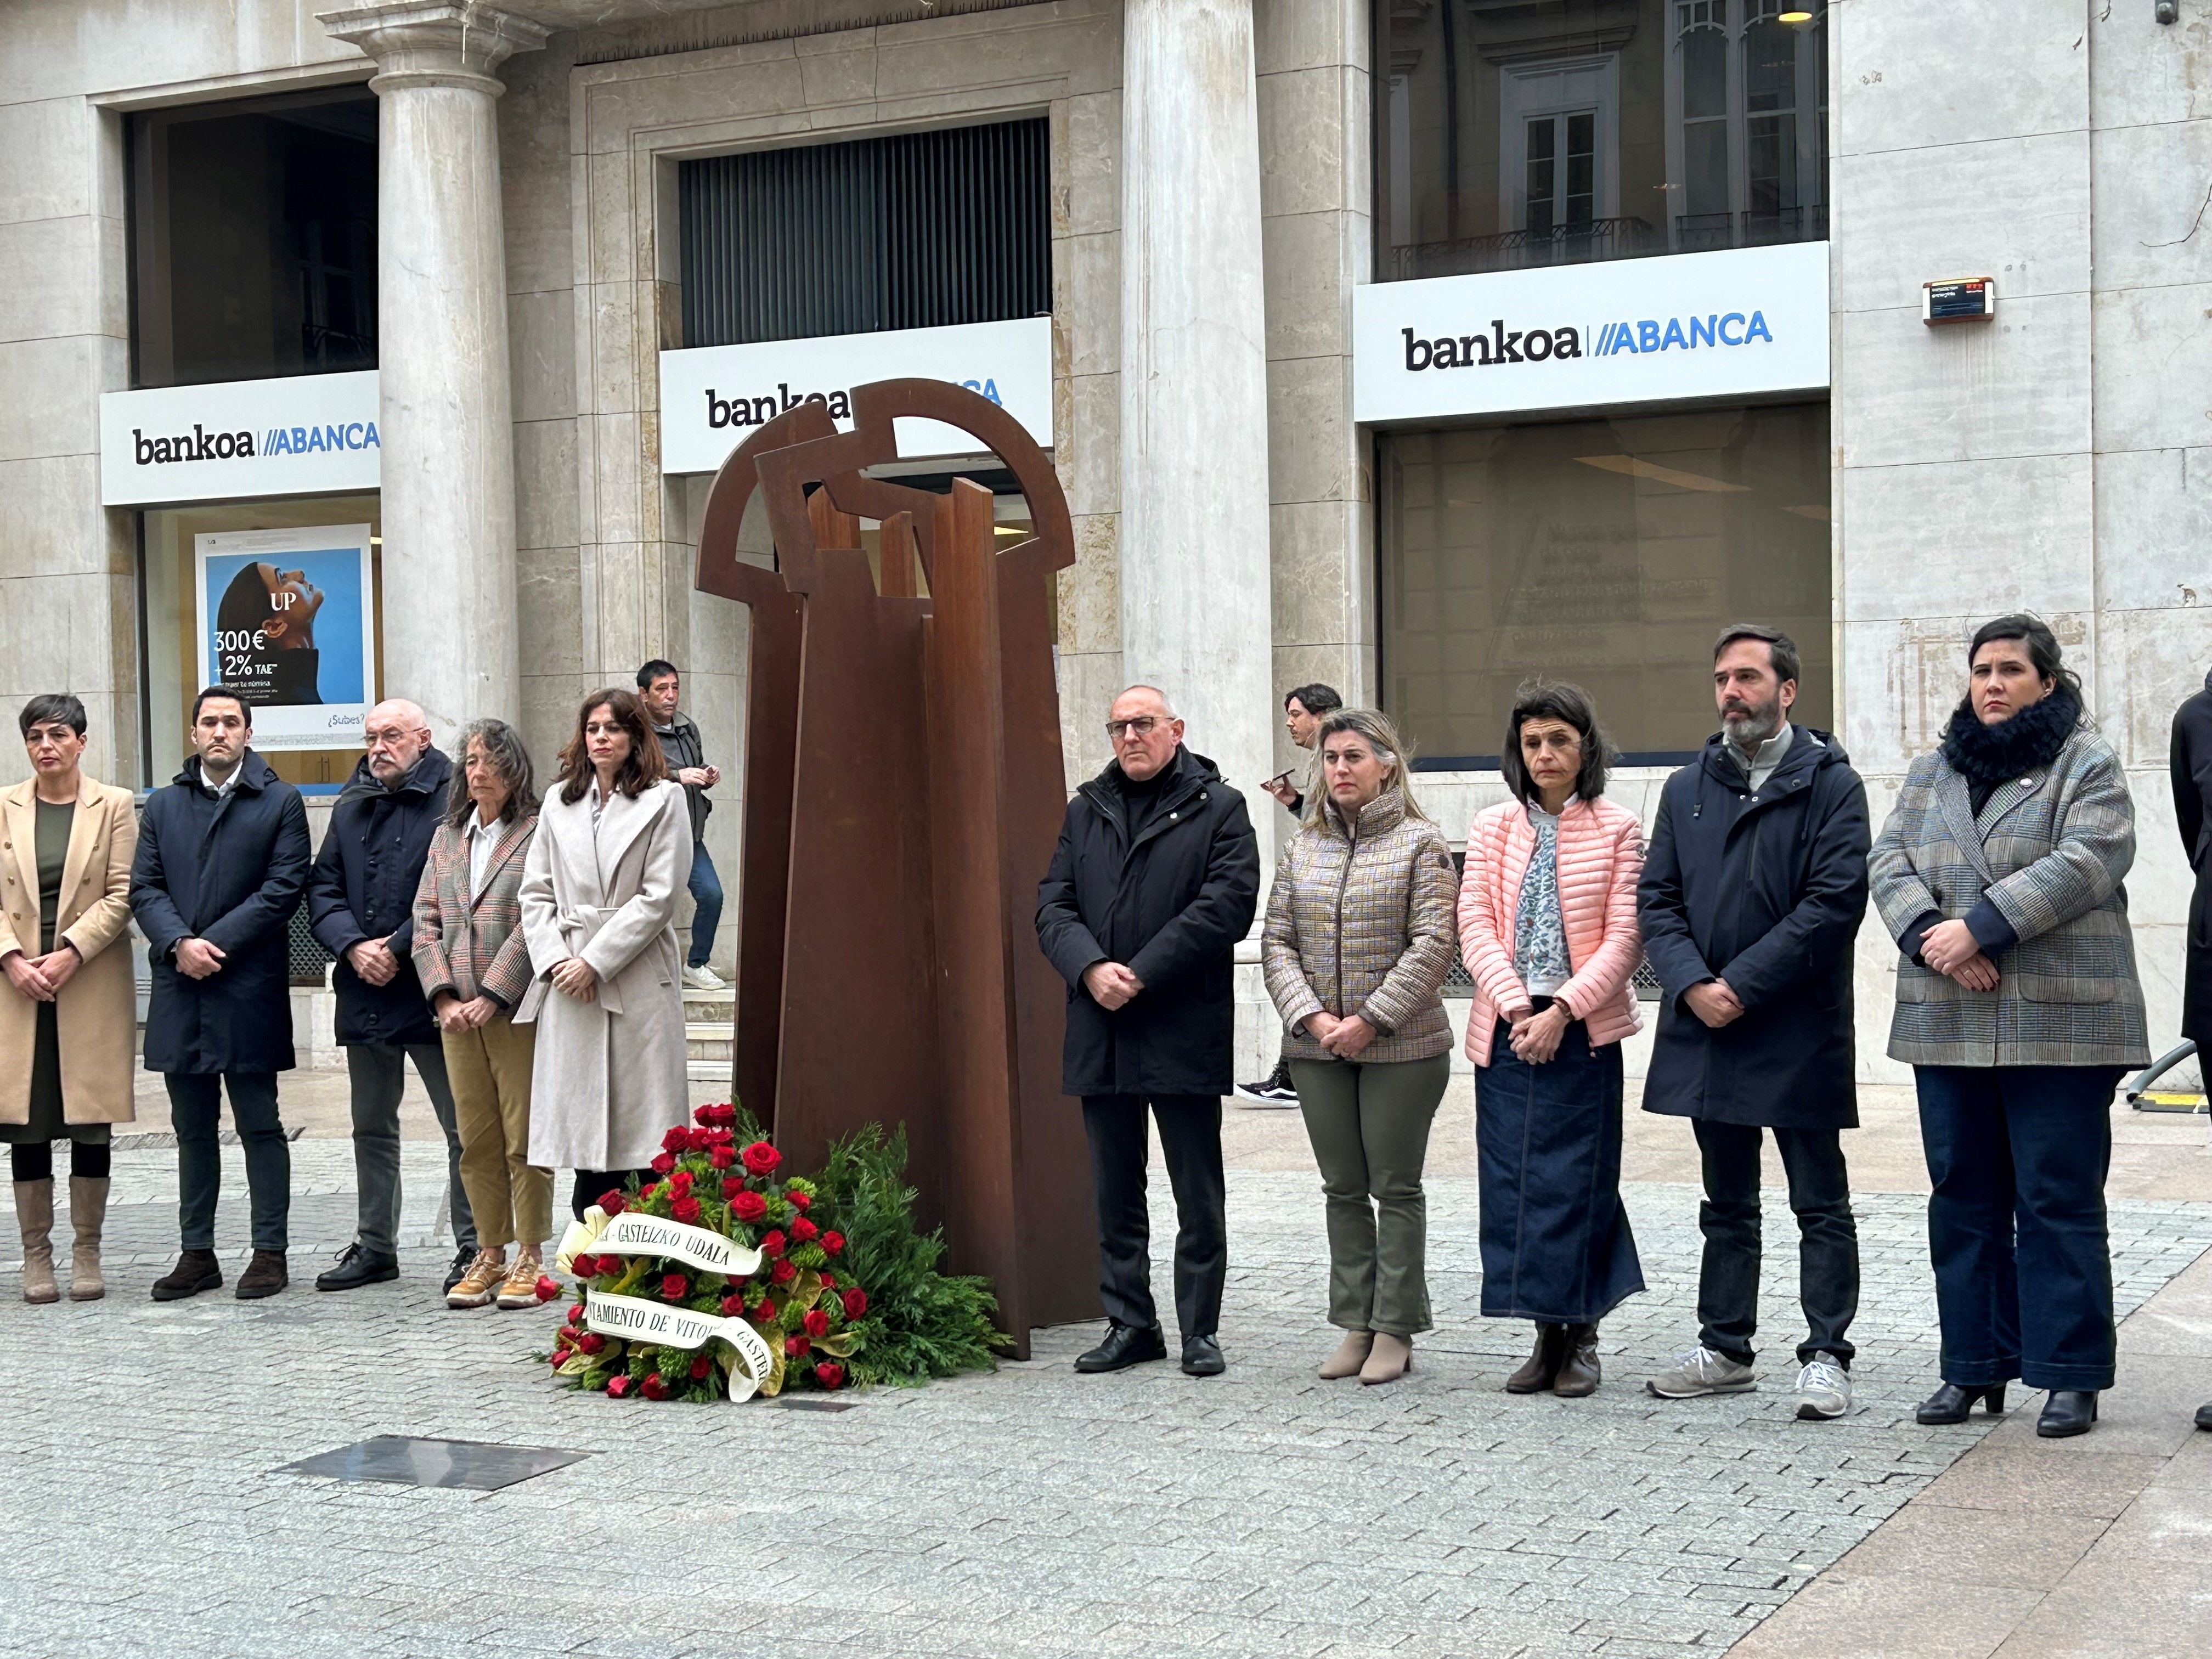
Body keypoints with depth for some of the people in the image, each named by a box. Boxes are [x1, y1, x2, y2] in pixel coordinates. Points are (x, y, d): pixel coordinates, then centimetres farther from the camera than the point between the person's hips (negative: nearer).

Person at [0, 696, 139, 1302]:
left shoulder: (115, 806, 2)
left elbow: (121, 895, -4)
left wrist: (70, 955, -13)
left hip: (91, 985, -1)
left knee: (90, 1125, 2)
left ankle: (87, 1253, 10)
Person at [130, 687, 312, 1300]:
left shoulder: (280, 803, 2)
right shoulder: (163, 806, 14)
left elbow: (284, 888, -7)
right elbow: (144, 888, 7)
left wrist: (215, 943, -13)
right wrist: (178, 943, -11)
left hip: (249, 988, -4)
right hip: (180, 990, 4)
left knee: (259, 1125, 1)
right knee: (193, 1128, 10)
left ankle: (270, 1252, 7)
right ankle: (197, 1253, 16)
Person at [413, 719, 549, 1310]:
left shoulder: (537, 834, -4)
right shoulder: (447, 838, 16)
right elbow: (427, 922, 11)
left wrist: (490, 997, -14)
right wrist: (445, 996, -2)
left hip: (517, 1010, -5)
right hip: (458, 1012, 6)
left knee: (524, 1138, -2)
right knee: (477, 1139, 9)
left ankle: (530, 1258, 6)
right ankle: (489, 1255, 16)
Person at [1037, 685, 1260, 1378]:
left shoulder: (1218, 809, 0)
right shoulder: (1085, 811, 14)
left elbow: (1228, 904, -11)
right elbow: (1053, 905, 7)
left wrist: (1141, 976, -15)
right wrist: (1091, 969, -13)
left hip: (1184, 1034, -4)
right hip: (1100, 1034, 4)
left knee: (1199, 1195, 3)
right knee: (1116, 1192, 10)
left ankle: (1200, 1331, 11)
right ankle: (1130, 1324, 18)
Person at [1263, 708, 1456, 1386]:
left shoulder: (1420, 843, -3)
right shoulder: (1303, 847, 10)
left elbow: (1432, 944, -10)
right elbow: (1277, 941, 6)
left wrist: (1372, 1020, -16)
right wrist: (1311, 1017, -9)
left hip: (1400, 1048, -4)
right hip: (1318, 1049, 5)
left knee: (1395, 1188, 2)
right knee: (1343, 1189, 9)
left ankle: (1395, 1330, 8)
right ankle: (1355, 1324, 17)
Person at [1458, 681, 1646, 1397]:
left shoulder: (1617, 830, 1)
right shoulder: (1493, 827, 9)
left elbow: (1624, 939, -4)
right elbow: (1476, 927, 2)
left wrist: (1563, 1009, -14)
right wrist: (1517, 1007, -11)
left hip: (1582, 1031, -3)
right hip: (1507, 1029, 3)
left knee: (1576, 1181, -2)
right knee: (1514, 1181, 2)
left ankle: (1581, 1339, 9)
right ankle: (1547, 1335, 12)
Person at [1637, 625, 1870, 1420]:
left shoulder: (1830, 783, -4)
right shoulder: (1687, 789, 12)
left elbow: (1837, 901, -13)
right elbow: (1655, 899, 8)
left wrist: (1742, 984, -16)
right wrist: (1692, 984, -10)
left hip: (1800, 1032, -5)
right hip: (1707, 1028, 5)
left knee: (1820, 1202, 1)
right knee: (1727, 1204, 15)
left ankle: (1825, 1355, 6)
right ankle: (1726, 1349, 23)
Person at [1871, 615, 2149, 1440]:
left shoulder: (2087, 765, 1)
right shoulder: (1931, 773, 17)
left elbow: (2083, 865, -13)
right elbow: (1889, 864, 7)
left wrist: (1980, 926, -19)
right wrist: (1929, 935, -12)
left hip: (2059, 1022, -5)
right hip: (1949, 1023, 5)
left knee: (2059, 1200, -3)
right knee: (1963, 1198, 9)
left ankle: (2071, 1375, 3)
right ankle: (1975, 1366, 17)